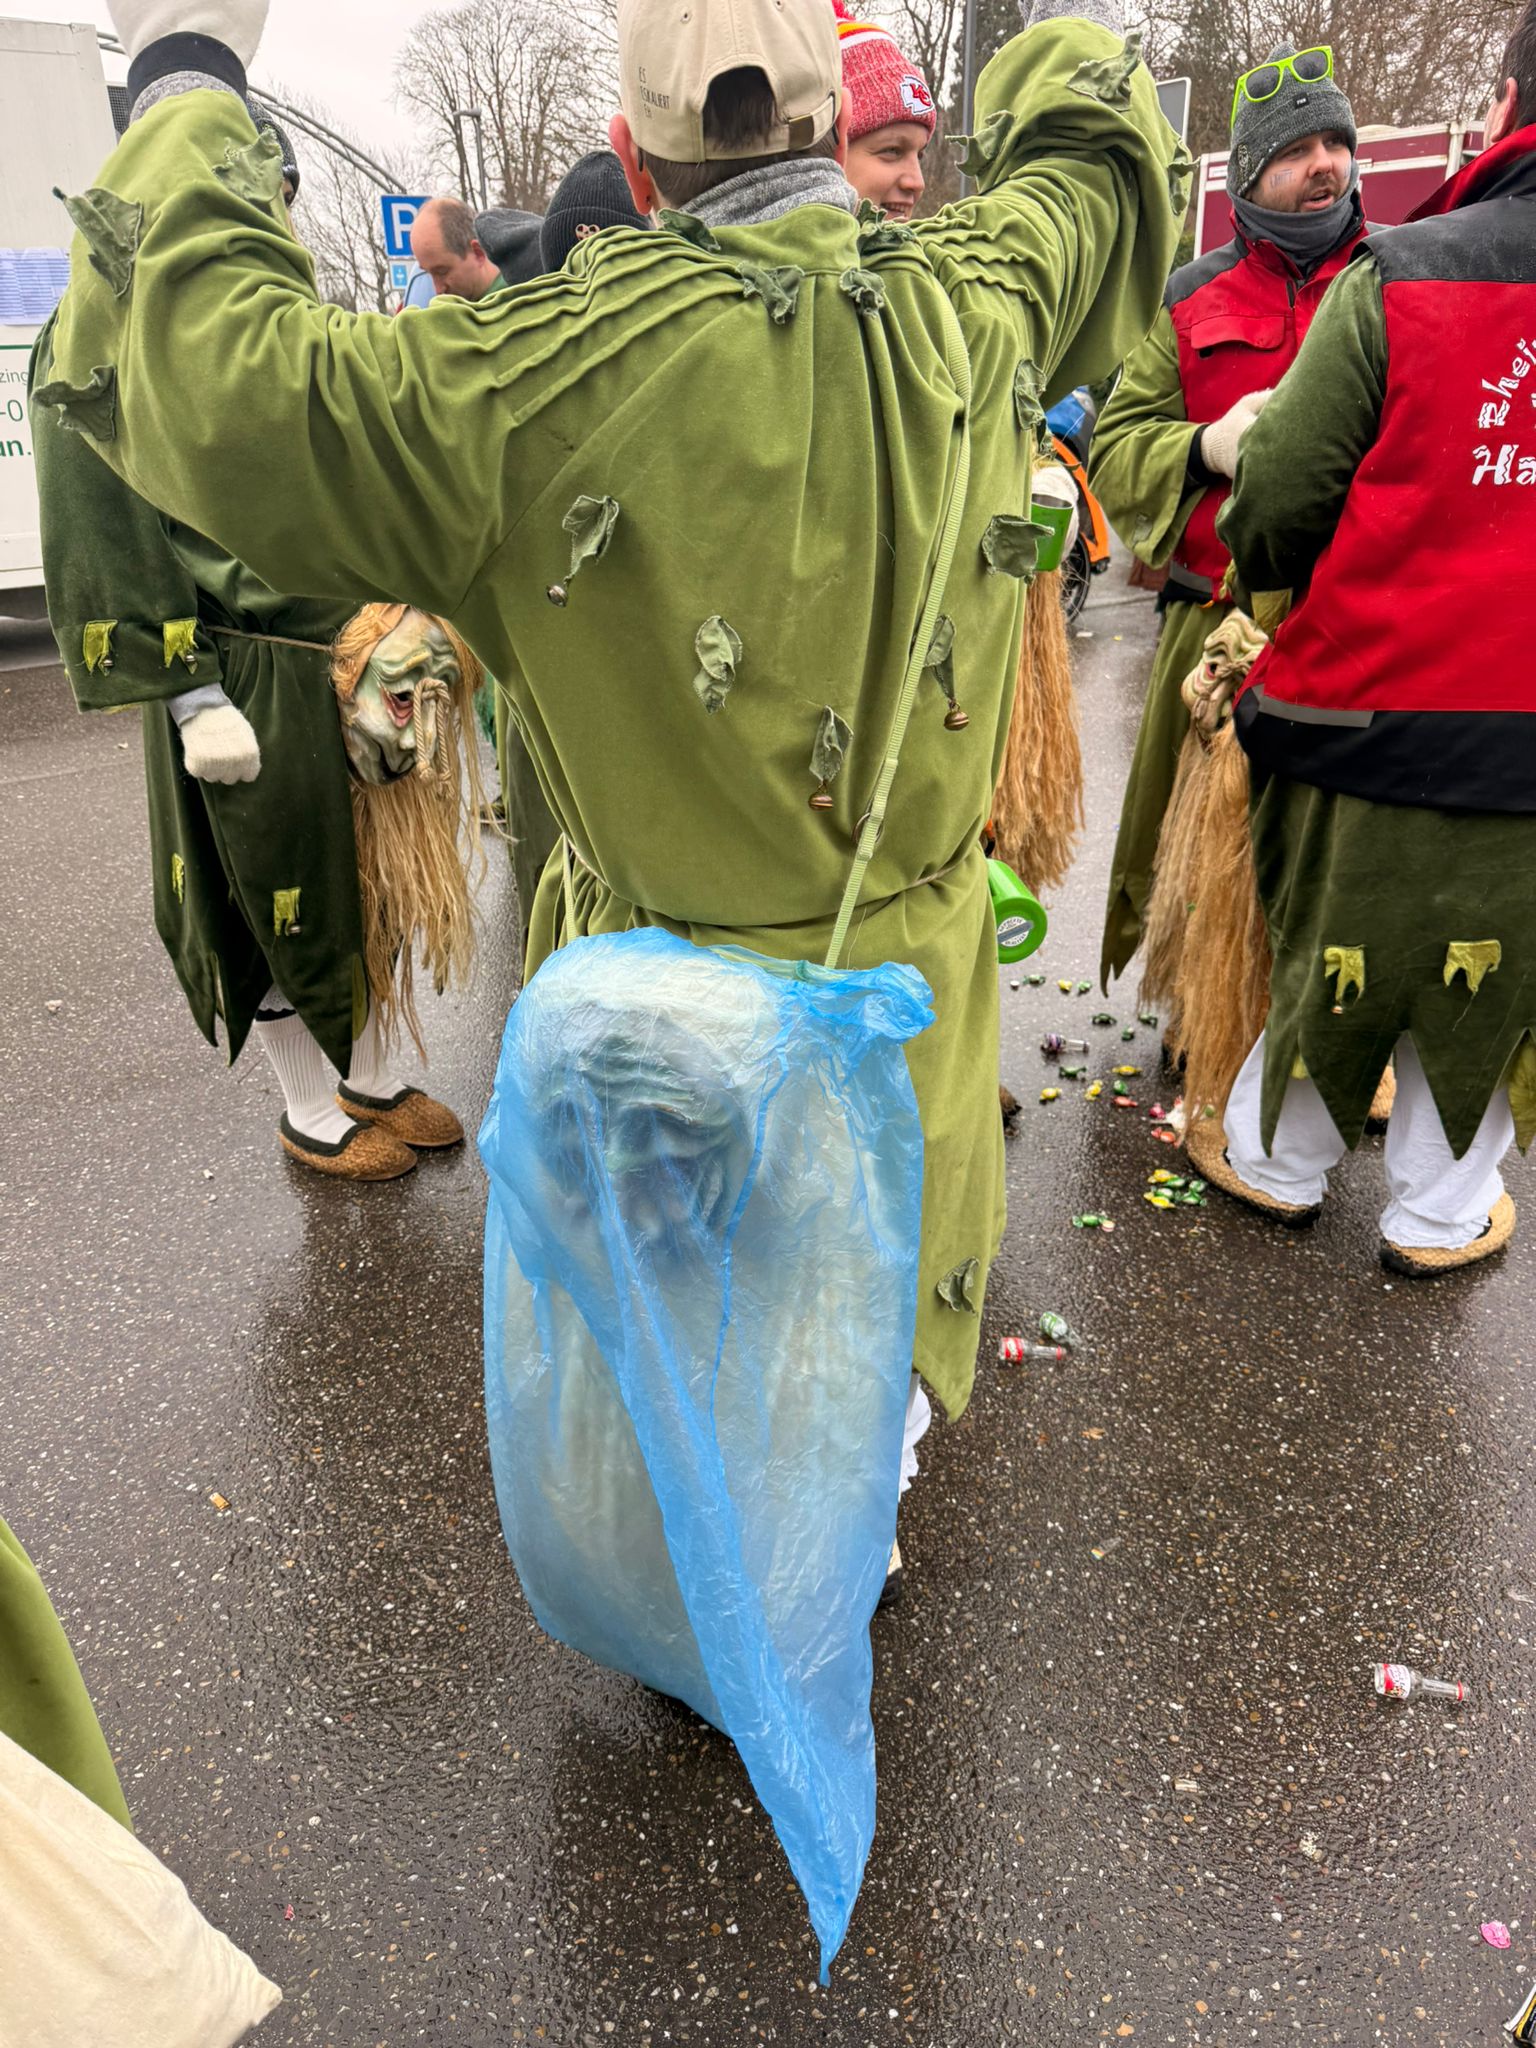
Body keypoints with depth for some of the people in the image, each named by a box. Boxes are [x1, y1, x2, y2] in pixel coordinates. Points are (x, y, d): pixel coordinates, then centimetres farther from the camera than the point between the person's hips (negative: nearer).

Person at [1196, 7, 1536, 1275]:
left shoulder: (1399, 280, -11)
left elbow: (1276, 504, -10)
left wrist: (1268, 573, 10)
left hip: (1372, 708, -2)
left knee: (1335, 943, 17)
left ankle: (1278, 1162, 34)